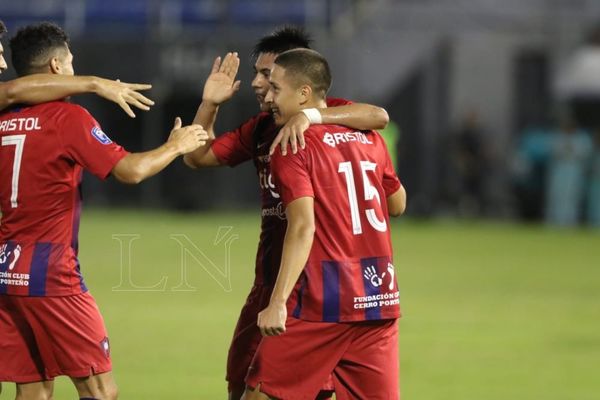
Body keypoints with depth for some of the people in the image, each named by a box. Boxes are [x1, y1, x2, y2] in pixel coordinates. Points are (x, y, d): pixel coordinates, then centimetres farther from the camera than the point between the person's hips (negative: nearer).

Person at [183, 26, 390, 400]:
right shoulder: (260, 128, 11)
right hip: (270, 280, 7)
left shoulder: (327, 113, -9)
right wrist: (210, 104, 1)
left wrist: (310, 116, -39)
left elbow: (379, 116, -29)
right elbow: (198, 157, 15)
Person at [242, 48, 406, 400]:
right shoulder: (371, 139, 11)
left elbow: (303, 227, -18)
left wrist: (278, 303, -23)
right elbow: (398, 205, 24)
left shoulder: (292, 148, -8)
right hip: (379, 298, 6)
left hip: (322, 303, -6)